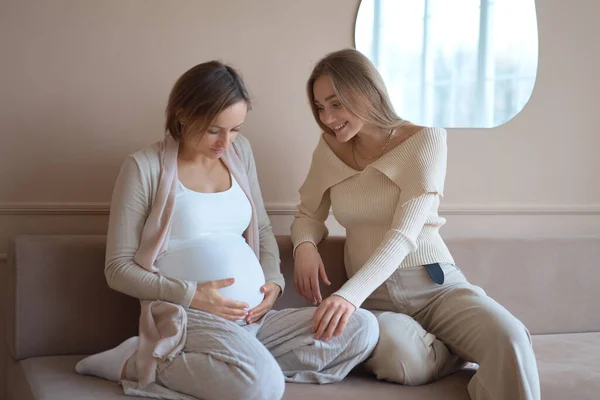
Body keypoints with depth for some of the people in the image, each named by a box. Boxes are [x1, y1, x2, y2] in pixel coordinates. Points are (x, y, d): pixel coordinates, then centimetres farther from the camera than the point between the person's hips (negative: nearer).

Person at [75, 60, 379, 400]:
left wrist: (274, 281, 5)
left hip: (255, 318, 7)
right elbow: (119, 268, -2)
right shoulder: (145, 168, -3)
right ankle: (138, 363, -12)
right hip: (190, 318, -6)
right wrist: (190, 294, -14)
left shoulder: (239, 151, 15)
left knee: (364, 327, -11)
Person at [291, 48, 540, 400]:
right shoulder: (329, 149, 8)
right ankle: (469, 350, -4)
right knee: (403, 360, -33)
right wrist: (305, 246, -10)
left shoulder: (426, 140, -7)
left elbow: (404, 235, -18)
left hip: (436, 285, -3)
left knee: (510, 338, -35)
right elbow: (308, 215, 17)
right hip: (375, 297, 3)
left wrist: (350, 293, -33)